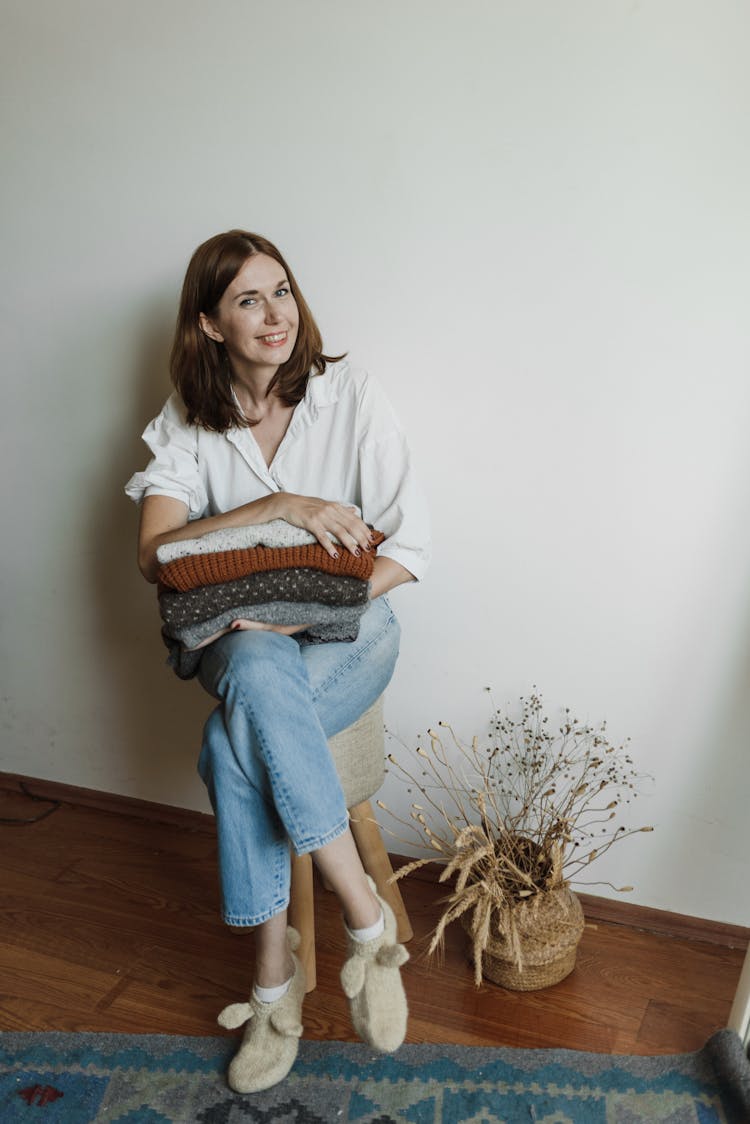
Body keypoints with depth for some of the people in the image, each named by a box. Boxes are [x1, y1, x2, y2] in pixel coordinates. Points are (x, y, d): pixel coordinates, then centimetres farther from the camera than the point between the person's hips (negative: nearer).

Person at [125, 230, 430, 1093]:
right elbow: (154, 553, -12)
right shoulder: (188, 420, 0)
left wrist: (313, 603, -22)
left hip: (346, 630, -2)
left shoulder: (350, 395, -6)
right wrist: (278, 507, -23)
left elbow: (409, 546, -9)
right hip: (240, 634, 2)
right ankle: (367, 920, -21)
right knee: (259, 675, -35)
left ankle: (275, 974, -11)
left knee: (232, 746, -31)